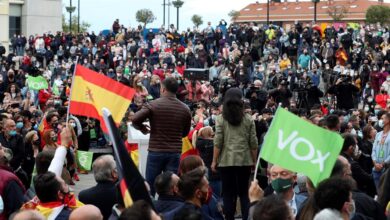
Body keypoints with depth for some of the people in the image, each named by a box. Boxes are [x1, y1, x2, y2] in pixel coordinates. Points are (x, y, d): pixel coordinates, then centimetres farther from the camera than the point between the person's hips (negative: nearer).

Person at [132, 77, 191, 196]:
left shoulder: (153, 105, -7)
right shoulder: (185, 109, 2)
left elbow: (135, 120, -16)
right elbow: (185, 132, 11)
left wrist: (143, 129, 3)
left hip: (156, 151, -2)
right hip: (175, 152, 2)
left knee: (150, 186, 8)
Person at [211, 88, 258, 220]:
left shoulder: (221, 119, -1)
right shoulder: (248, 119, 3)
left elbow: (218, 142, -5)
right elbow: (253, 143, 2)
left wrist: (214, 161, 1)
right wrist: (254, 161, 11)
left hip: (226, 161, -1)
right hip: (245, 161, 1)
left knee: (228, 194, 5)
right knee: (244, 193, 10)